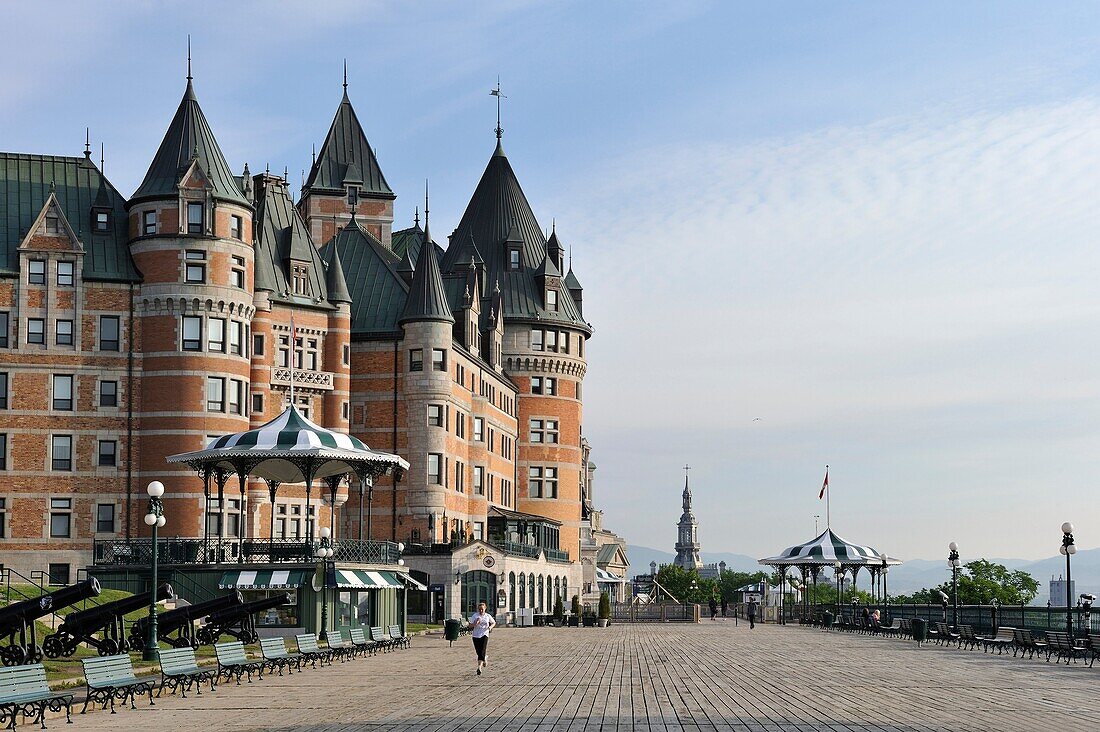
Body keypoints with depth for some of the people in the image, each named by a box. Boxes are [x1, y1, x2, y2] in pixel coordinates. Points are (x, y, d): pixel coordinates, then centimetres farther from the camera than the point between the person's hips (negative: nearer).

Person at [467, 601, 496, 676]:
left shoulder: (488, 616, 3)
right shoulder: (474, 616, -1)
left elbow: (494, 623, 19)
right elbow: (470, 626, -2)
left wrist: (491, 627, -2)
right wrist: (475, 623, -22)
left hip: (484, 635, -2)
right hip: (476, 636, 2)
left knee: (482, 652, -16)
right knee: (479, 652, 7)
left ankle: (479, 668, -21)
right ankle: (484, 661, 39)